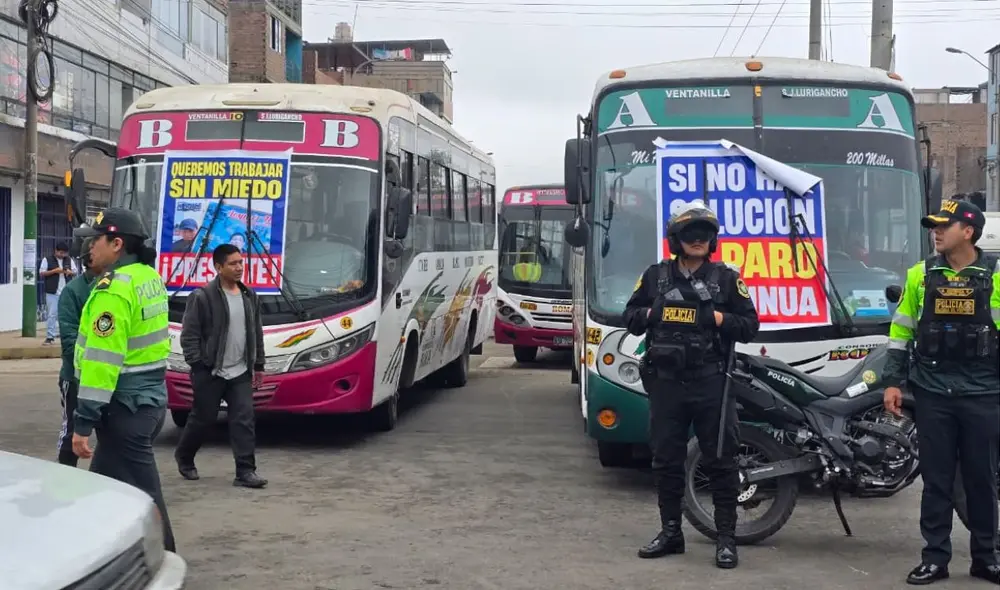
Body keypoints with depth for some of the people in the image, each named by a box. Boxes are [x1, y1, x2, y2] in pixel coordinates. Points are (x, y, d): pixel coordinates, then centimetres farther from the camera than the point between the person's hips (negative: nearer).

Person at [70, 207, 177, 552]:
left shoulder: (114, 290, -19)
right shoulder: (150, 277, 10)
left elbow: (102, 360, -23)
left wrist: (83, 421, -21)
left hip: (125, 405, -10)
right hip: (151, 396, 10)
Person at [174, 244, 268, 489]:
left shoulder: (249, 296, 10)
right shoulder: (202, 297, -11)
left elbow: (257, 333, 16)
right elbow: (189, 336, -10)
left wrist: (259, 365, 14)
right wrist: (198, 366, -14)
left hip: (241, 373, 5)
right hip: (210, 373, -5)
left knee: (244, 420, -2)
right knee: (202, 418, 8)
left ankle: (245, 471, -2)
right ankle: (184, 457, 33)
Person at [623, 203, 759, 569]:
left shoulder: (726, 277, 4)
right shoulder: (655, 275, 10)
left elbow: (750, 326, 2)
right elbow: (630, 318, 14)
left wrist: (715, 317, -14)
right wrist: (652, 313, -6)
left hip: (710, 383, -2)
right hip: (665, 382, 3)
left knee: (720, 460, 0)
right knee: (666, 459, 9)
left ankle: (726, 538, 8)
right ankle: (671, 532, 22)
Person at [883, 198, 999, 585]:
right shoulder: (921, 274, 4)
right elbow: (900, 331, 8)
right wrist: (893, 381, 3)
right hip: (933, 393, 1)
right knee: (936, 479, 6)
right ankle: (935, 557, 14)